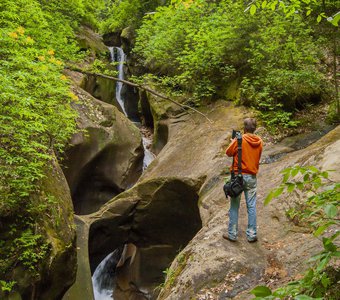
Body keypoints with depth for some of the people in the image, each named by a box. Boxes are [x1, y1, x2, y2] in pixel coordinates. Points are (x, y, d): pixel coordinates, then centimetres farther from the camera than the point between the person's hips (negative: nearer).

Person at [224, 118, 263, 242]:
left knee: (234, 206, 6)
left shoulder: (239, 140, -13)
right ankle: (252, 235, 12)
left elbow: (228, 153, -3)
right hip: (252, 177, 3)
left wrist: (233, 142, 14)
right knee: (251, 206, 8)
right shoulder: (259, 142, 1)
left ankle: (232, 234, 11)